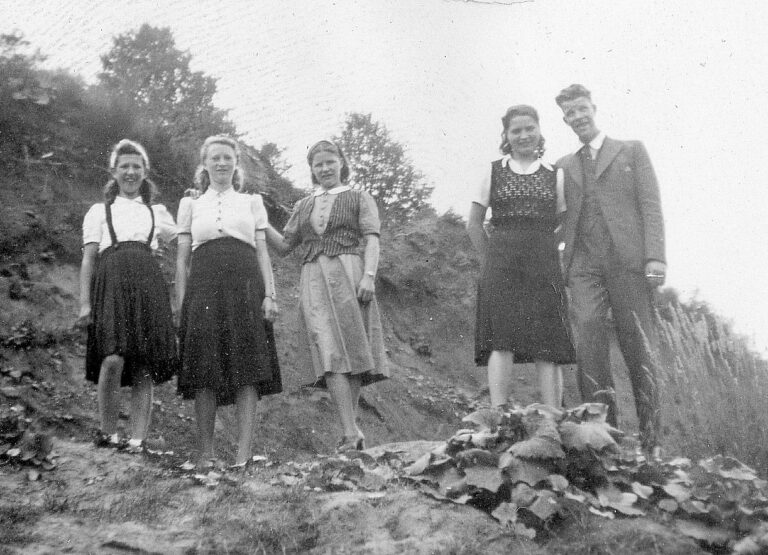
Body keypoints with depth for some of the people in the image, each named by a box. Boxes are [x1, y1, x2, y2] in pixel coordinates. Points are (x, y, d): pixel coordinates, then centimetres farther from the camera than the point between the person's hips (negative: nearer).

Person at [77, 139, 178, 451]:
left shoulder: (157, 212, 23)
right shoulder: (100, 211, 17)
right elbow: (88, 258, 8)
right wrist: (85, 303, -3)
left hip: (148, 285, 2)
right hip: (111, 282, -2)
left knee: (144, 366, -5)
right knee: (113, 359, -20)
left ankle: (138, 441, 0)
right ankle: (108, 433, -4)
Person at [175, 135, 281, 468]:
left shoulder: (252, 203, 18)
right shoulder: (190, 205, 17)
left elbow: (263, 253, 12)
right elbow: (182, 258, 13)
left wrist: (270, 294, -1)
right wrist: (180, 302, 3)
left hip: (245, 286, 0)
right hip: (204, 287, 0)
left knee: (247, 369, -8)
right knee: (204, 371, -5)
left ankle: (244, 453, -8)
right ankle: (206, 452, 1)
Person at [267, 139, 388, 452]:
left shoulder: (359, 199, 13)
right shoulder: (303, 207, 24)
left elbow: (372, 240, 1)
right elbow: (284, 246, 21)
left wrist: (369, 275, -15)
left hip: (347, 274, -2)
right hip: (313, 282, 2)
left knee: (351, 354, -6)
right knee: (331, 356, -12)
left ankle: (350, 431, 0)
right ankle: (352, 432, -19)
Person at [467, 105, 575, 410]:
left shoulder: (555, 175, 12)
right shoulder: (494, 171, 11)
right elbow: (474, 224, 13)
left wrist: (542, 250, 5)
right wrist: (492, 258, 7)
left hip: (544, 262, 1)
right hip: (500, 262, -1)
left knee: (548, 343, -5)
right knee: (502, 340, -13)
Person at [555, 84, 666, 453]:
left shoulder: (631, 151, 15)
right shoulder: (563, 166, 23)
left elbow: (650, 204, 4)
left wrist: (655, 256, -9)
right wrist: (563, 266, 6)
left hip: (628, 260, -2)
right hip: (584, 265, 2)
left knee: (638, 349, -4)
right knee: (588, 334, -17)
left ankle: (651, 442, 2)